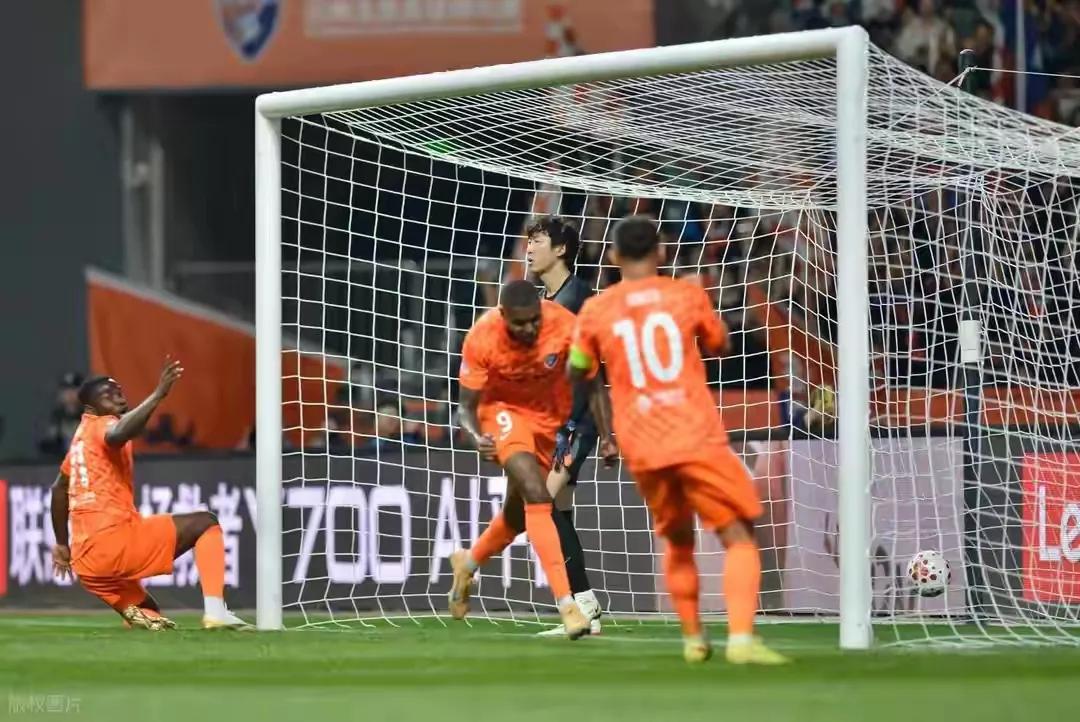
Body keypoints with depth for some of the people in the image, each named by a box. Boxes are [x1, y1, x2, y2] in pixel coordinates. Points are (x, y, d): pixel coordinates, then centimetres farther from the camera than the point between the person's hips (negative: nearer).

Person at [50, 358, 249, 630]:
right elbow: (118, 434, -30)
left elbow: (59, 489, 37)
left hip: (85, 562, 8)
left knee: (149, 619, 28)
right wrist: (158, 394, -38)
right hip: (115, 539, -8)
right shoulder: (102, 426, -3)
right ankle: (215, 609, -17)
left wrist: (62, 544, 46)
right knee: (205, 523, 3)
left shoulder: (81, 436, 24)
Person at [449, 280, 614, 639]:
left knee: (520, 513, 15)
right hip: (504, 409, -3)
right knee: (537, 496, -25)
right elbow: (466, 406, -19)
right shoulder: (482, 339, -28)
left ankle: (467, 564, 46)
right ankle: (566, 604, -28)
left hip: (550, 414, 3)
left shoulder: (564, 326, -26)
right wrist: (477, 437, -40)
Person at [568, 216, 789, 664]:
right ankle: (741, 637, -19)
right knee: (739, 537, -1)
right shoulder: (686, 295, 2)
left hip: (641, 447, 3)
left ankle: (693, 638, 21)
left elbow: (576, 372, 16)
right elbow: (719, 345, 19)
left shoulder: (596, 311, 4)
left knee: (677, 543, 23)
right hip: (697, 438, -3)